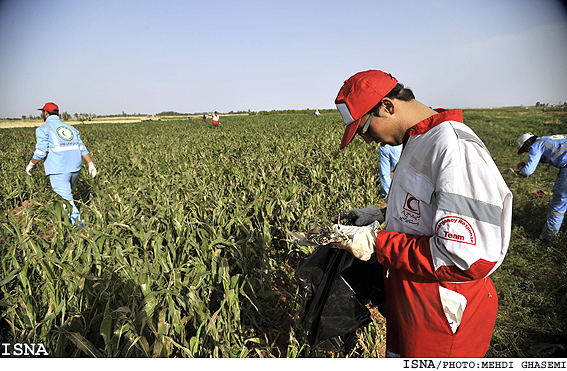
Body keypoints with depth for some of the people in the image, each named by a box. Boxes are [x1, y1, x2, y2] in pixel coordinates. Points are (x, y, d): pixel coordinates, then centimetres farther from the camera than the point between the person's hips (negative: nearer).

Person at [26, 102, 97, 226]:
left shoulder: (43, 129, -1)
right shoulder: (70, 128, 17)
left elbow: (41, 153, -9)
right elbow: (82, 148, 12)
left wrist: (30, 165, 6)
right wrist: (91, 164, 13)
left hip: (59, 171, -7)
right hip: (75, 169, 7)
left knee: (66, 201, -7)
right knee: (65, 196, 22)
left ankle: (79, 225, -14)